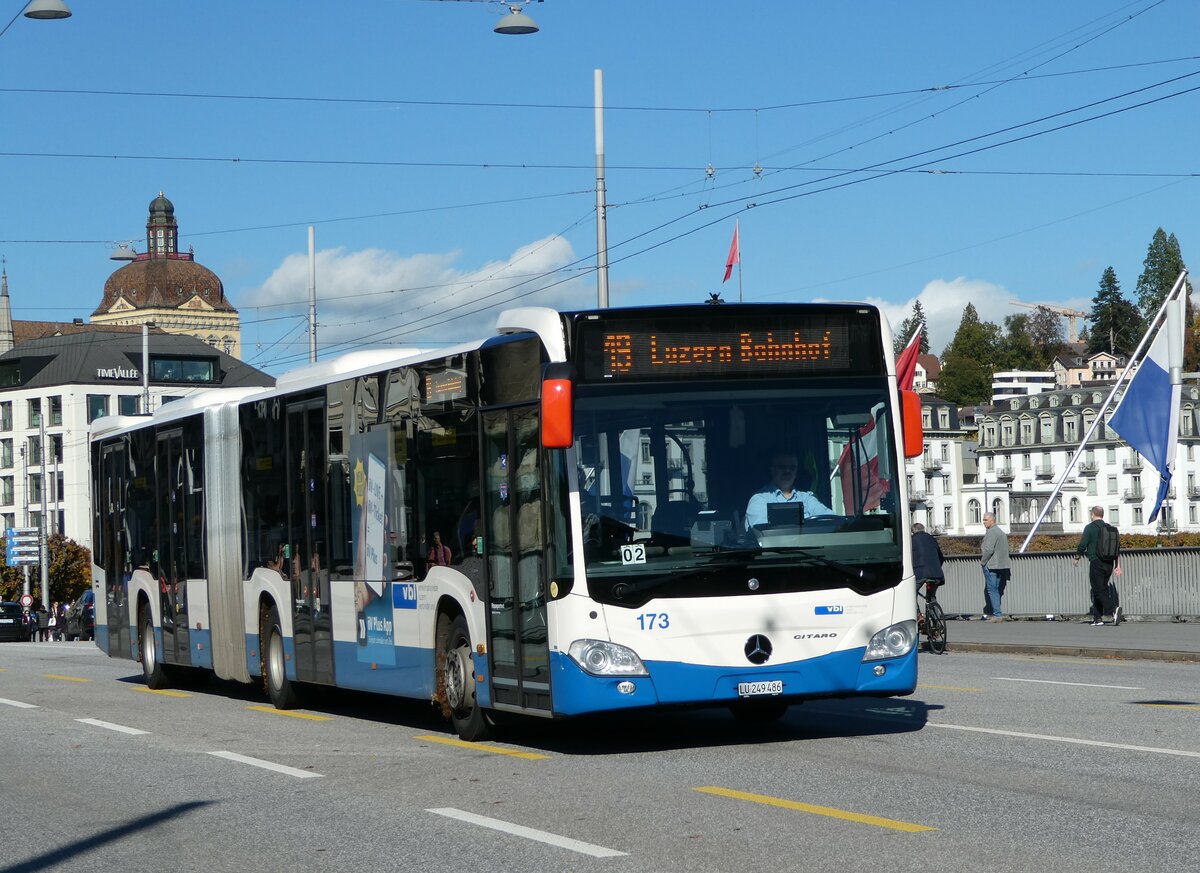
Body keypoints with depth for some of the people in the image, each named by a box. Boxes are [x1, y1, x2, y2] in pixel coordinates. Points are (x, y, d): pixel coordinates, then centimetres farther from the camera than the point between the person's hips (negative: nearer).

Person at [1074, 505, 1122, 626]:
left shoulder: (1090, 527, -6)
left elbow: (1082, 545, -9)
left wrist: (1077, 558, 8)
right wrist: (1118, 565, 12)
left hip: (1096, 563, -7)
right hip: (1109, 564, 7)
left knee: (1099, 590, -8)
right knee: (1102, 589, 15)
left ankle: (1114, 609, -29)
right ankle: (1097, 617, 15)